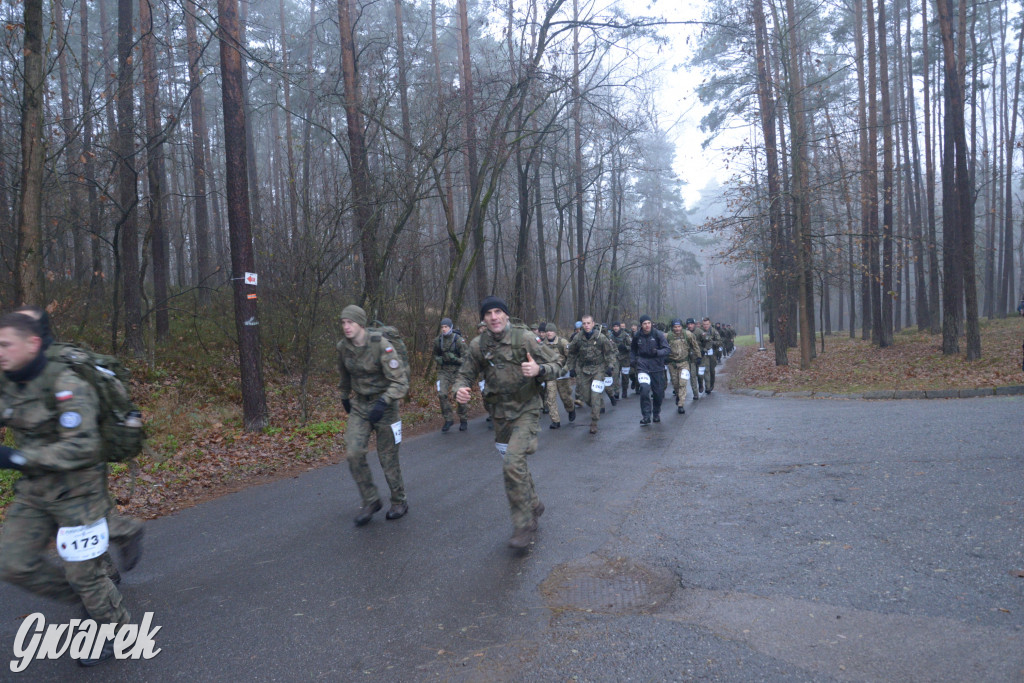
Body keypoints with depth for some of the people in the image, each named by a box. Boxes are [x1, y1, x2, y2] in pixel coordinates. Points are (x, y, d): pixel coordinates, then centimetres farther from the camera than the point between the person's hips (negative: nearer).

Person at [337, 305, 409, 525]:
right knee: (353, 454, -8)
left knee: (388, 458, 4)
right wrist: (345, 396, 28)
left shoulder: (381, 345, -21)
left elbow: (400, 381, -22)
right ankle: (370, 502, 10)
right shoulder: (343, 347, -3)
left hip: (384, 405, -5)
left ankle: (399, 502, 25)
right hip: (359, 405, 5)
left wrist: (383, 402, -33)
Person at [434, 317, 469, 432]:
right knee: (442, 394, -9)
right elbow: (435, 355, 20)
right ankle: (448, 420, 6)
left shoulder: (458, 340, -10)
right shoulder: (438, 340, 3)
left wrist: (453, 357, -21)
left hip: (457, 370, -3)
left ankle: (463, 421, 17)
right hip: (443, 371, 3)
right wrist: (439, 360, 1)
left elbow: (466, 357, -12)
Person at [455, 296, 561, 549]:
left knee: (513, 463, -19)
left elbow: (556, 365, -9)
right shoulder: (479, 345, -2)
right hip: (500, 412, 5)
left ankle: (524, 525, -6)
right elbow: (466, 374, 6)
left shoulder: (524, 338, -13)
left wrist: (539, 369, -31)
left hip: (526, 410, -5)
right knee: (514, 464, 17)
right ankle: (534, 505, 41)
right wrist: (460, 389, -17)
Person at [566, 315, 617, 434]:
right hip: (583, 370, 3)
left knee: (596, 396, -10)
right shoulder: (578, 339, 0)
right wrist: (571, 368, 9)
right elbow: (571, 354, 13)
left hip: (598, 369, -3)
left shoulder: (601, 338, -7)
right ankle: (597, 410, 36)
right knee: (586, 397, 5)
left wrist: (610, 366, -10)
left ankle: (594, 422, -3)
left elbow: (610, 352, 0)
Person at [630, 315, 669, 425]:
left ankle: (656, 414, 33)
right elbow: (633, 350, 20)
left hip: (657, 366, 0)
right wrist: (632, 360, 5)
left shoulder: (658, 334, -6)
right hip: (643, 365, 0)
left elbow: (666, 349, -8)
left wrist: (657, 352, -26)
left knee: (658, 392, 8)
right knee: (644, 389, -20)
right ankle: (646, 416, -11)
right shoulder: (637, 336, 2)